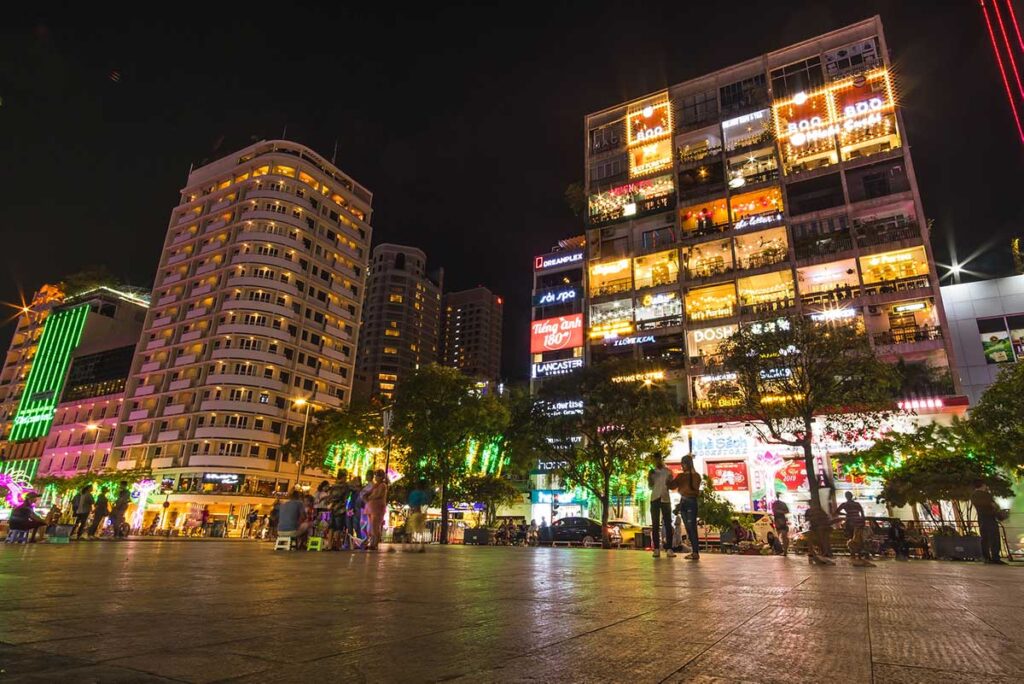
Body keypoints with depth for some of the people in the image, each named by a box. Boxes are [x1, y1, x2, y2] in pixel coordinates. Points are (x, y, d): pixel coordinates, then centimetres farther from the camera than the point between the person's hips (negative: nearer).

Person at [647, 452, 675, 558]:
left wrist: (669, 482, -11)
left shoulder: (668, 472, 8)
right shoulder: (652, 472, 10)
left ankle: (669, 549, -5)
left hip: (666, 499, 0)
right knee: (655, 524, -1)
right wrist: (649, 478, -12)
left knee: (668, 524, -5)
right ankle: (656, 549, -2)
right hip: (655, 499, 1)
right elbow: (650, 486, 5)